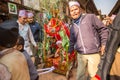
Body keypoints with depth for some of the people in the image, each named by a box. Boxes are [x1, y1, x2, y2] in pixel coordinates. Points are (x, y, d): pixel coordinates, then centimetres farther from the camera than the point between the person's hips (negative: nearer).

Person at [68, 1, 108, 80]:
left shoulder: (90, 17, -2)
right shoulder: (72, 27, 13)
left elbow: (103, 29, -2)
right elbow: (72, 41, 22)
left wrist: (104, 43, -8)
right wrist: (70, 51, 21)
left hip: (94, 53, -4)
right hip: (80, 55, 5)